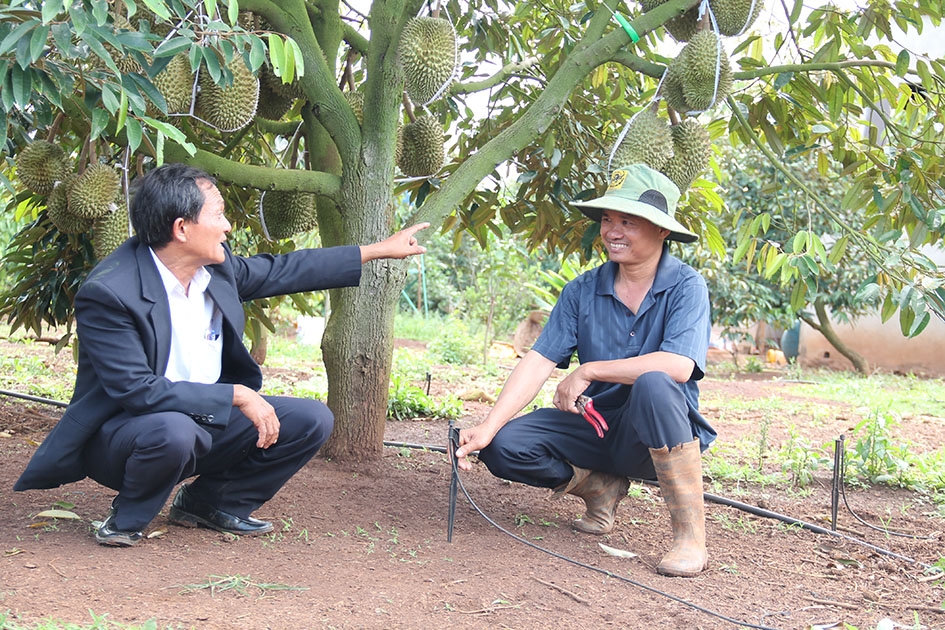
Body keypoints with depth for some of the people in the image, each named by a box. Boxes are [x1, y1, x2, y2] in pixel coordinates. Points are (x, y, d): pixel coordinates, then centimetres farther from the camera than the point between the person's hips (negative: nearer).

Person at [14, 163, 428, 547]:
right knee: (173, 431, -40)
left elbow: (282, 271, 11)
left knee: (312, 420, -5)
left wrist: (380, 250, 13)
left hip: (209, 419, 7)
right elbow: (137, 391, -29)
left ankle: (210, 502, 10)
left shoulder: (216, 266, -4)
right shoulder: (107, 293, -25)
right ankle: (127, 518, -7)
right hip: (125, 430, -7)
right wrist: (236, 395, -28)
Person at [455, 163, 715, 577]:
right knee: (504, 446, -15)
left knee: (653, 385, -37)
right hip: (596, 427, 4)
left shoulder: (685, 287, -12)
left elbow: (678, 366, -28)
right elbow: (538, 362, -6)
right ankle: (601, 488, 10)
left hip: (661, 437, -4)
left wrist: (588, 372, -20)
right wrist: (487, 428, -19)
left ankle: (690, 535, -26)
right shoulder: (583, 291, 0)